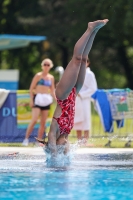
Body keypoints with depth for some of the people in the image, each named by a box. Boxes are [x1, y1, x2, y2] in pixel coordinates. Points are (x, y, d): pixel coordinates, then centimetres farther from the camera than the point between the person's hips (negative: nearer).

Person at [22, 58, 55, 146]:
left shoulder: (51, 77, 12)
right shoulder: (38, 76, -3)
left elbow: (52, 90, 18)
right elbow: (31, 88, -4)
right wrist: (31, 100, -12)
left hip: (46, 100, 5)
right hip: (38, 98, -5)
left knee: (43, 122, 4)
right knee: (34, 120, -16)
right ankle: (26, 138, -10)